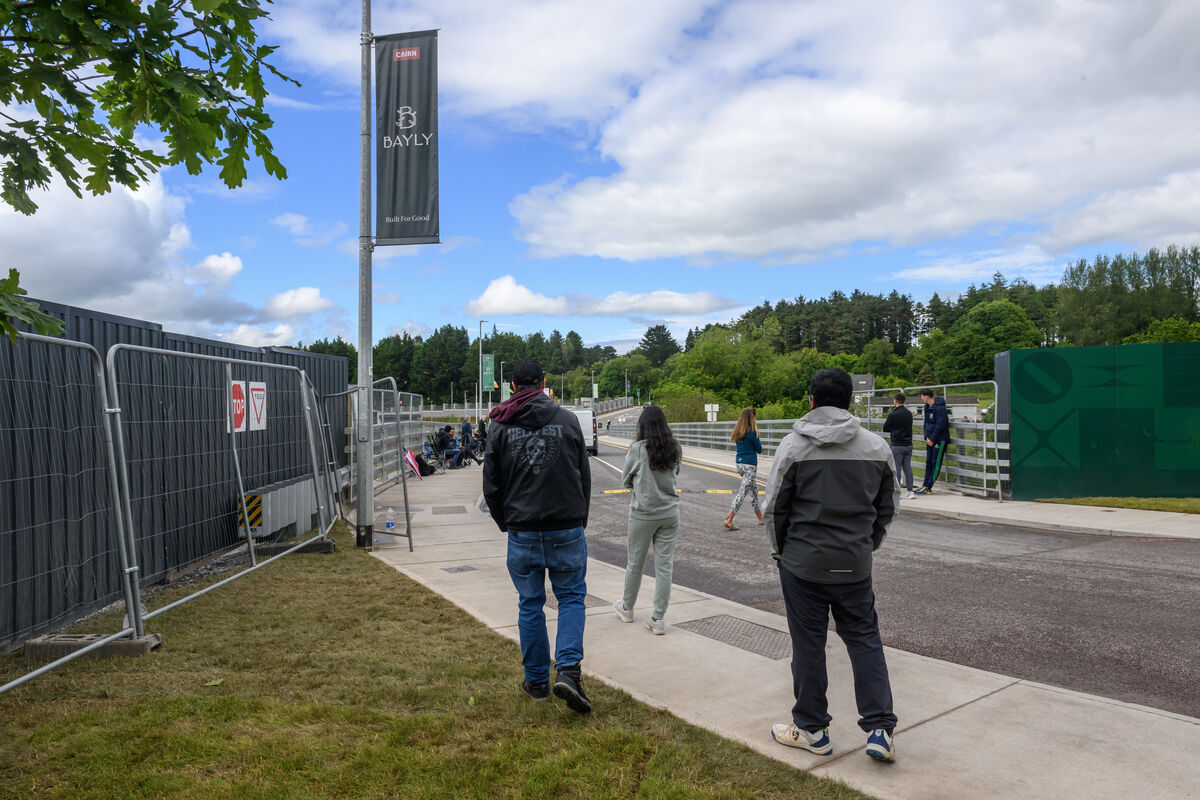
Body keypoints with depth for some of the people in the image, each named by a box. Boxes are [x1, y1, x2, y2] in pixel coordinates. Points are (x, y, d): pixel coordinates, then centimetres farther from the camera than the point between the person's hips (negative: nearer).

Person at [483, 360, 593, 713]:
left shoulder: (500, 426, 0)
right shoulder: (568, 419, -1)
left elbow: (491, 485, 3)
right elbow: (585, 476, 3)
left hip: (522, 534, 1)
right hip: (567, 530, -1)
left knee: (530, 605, 13)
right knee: (572, 597, 12)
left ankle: (537, 681, 22)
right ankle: (568, 670, -4)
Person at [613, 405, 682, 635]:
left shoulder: (638, 449, -12)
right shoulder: (674, 450, 0)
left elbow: (625, 480, -2)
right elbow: (674, 475, 8)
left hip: (643, 514, -3)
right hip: (670, 513, 3)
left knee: (635, 563, 14)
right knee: (664, 565, 6)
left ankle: (627, 608, 32)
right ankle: (658, 618, 8)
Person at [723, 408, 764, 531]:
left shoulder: (738, 431, 7)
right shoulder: (752, 432, -15)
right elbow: (759, 449, -6)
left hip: (739, 463, 8)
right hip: (750, 465, -8)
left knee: (754, 490, 20)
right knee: (742, 492, -7)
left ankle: (760, 518, 29)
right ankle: (729, 520, -12)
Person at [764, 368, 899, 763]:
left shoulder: (794, 445, -9)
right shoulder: (877, 446, 2)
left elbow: (775, 507, -5)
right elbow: (887, 507, 10)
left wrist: (780, 551, 9)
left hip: (803, 563, -3)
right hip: (855, 566, 3)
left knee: (808, 645, 8)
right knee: (865, 641, 14)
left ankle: (811, 730, 20)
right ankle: (880, 729, 13)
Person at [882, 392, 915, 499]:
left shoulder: (893, 415, -13)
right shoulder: (909, 414, 7)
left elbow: (885, 429, -4)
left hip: (897, 446, -6)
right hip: (909, 445, 6)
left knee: (896, 469, -1)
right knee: (908, 468, 9)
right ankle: (909, 491, 9)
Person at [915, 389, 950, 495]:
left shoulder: (939, 407, -17)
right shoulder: (927, 407, 11)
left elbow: (940, 425, -20)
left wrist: (932, 439, -16)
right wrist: (927, 437, 4)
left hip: (940, 440, -9)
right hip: (930, 439, 9)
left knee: (936, 463, -4)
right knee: (928, 462, 7)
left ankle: (928, 488, -6)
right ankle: (925, 485, 9)